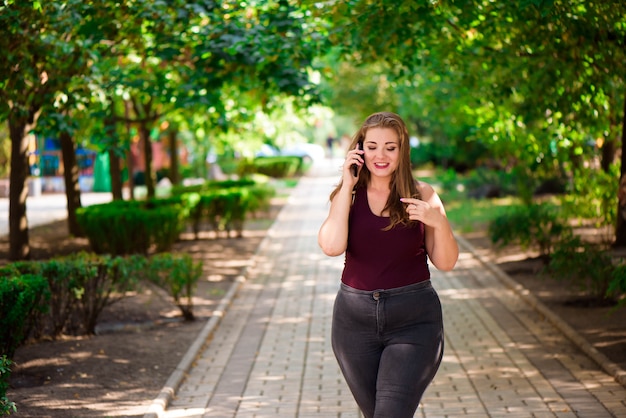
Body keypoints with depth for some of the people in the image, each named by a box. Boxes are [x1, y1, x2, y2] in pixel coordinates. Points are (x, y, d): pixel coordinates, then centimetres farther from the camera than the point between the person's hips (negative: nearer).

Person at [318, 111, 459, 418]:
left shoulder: (422, 196, -1)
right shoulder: (349, 196, 1)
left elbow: (445, 263, -2)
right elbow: (332, 246, -17)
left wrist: (439, 222, -20)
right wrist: (347, 185, -12)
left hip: (413, 321, -2)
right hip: (355, 319, 3)